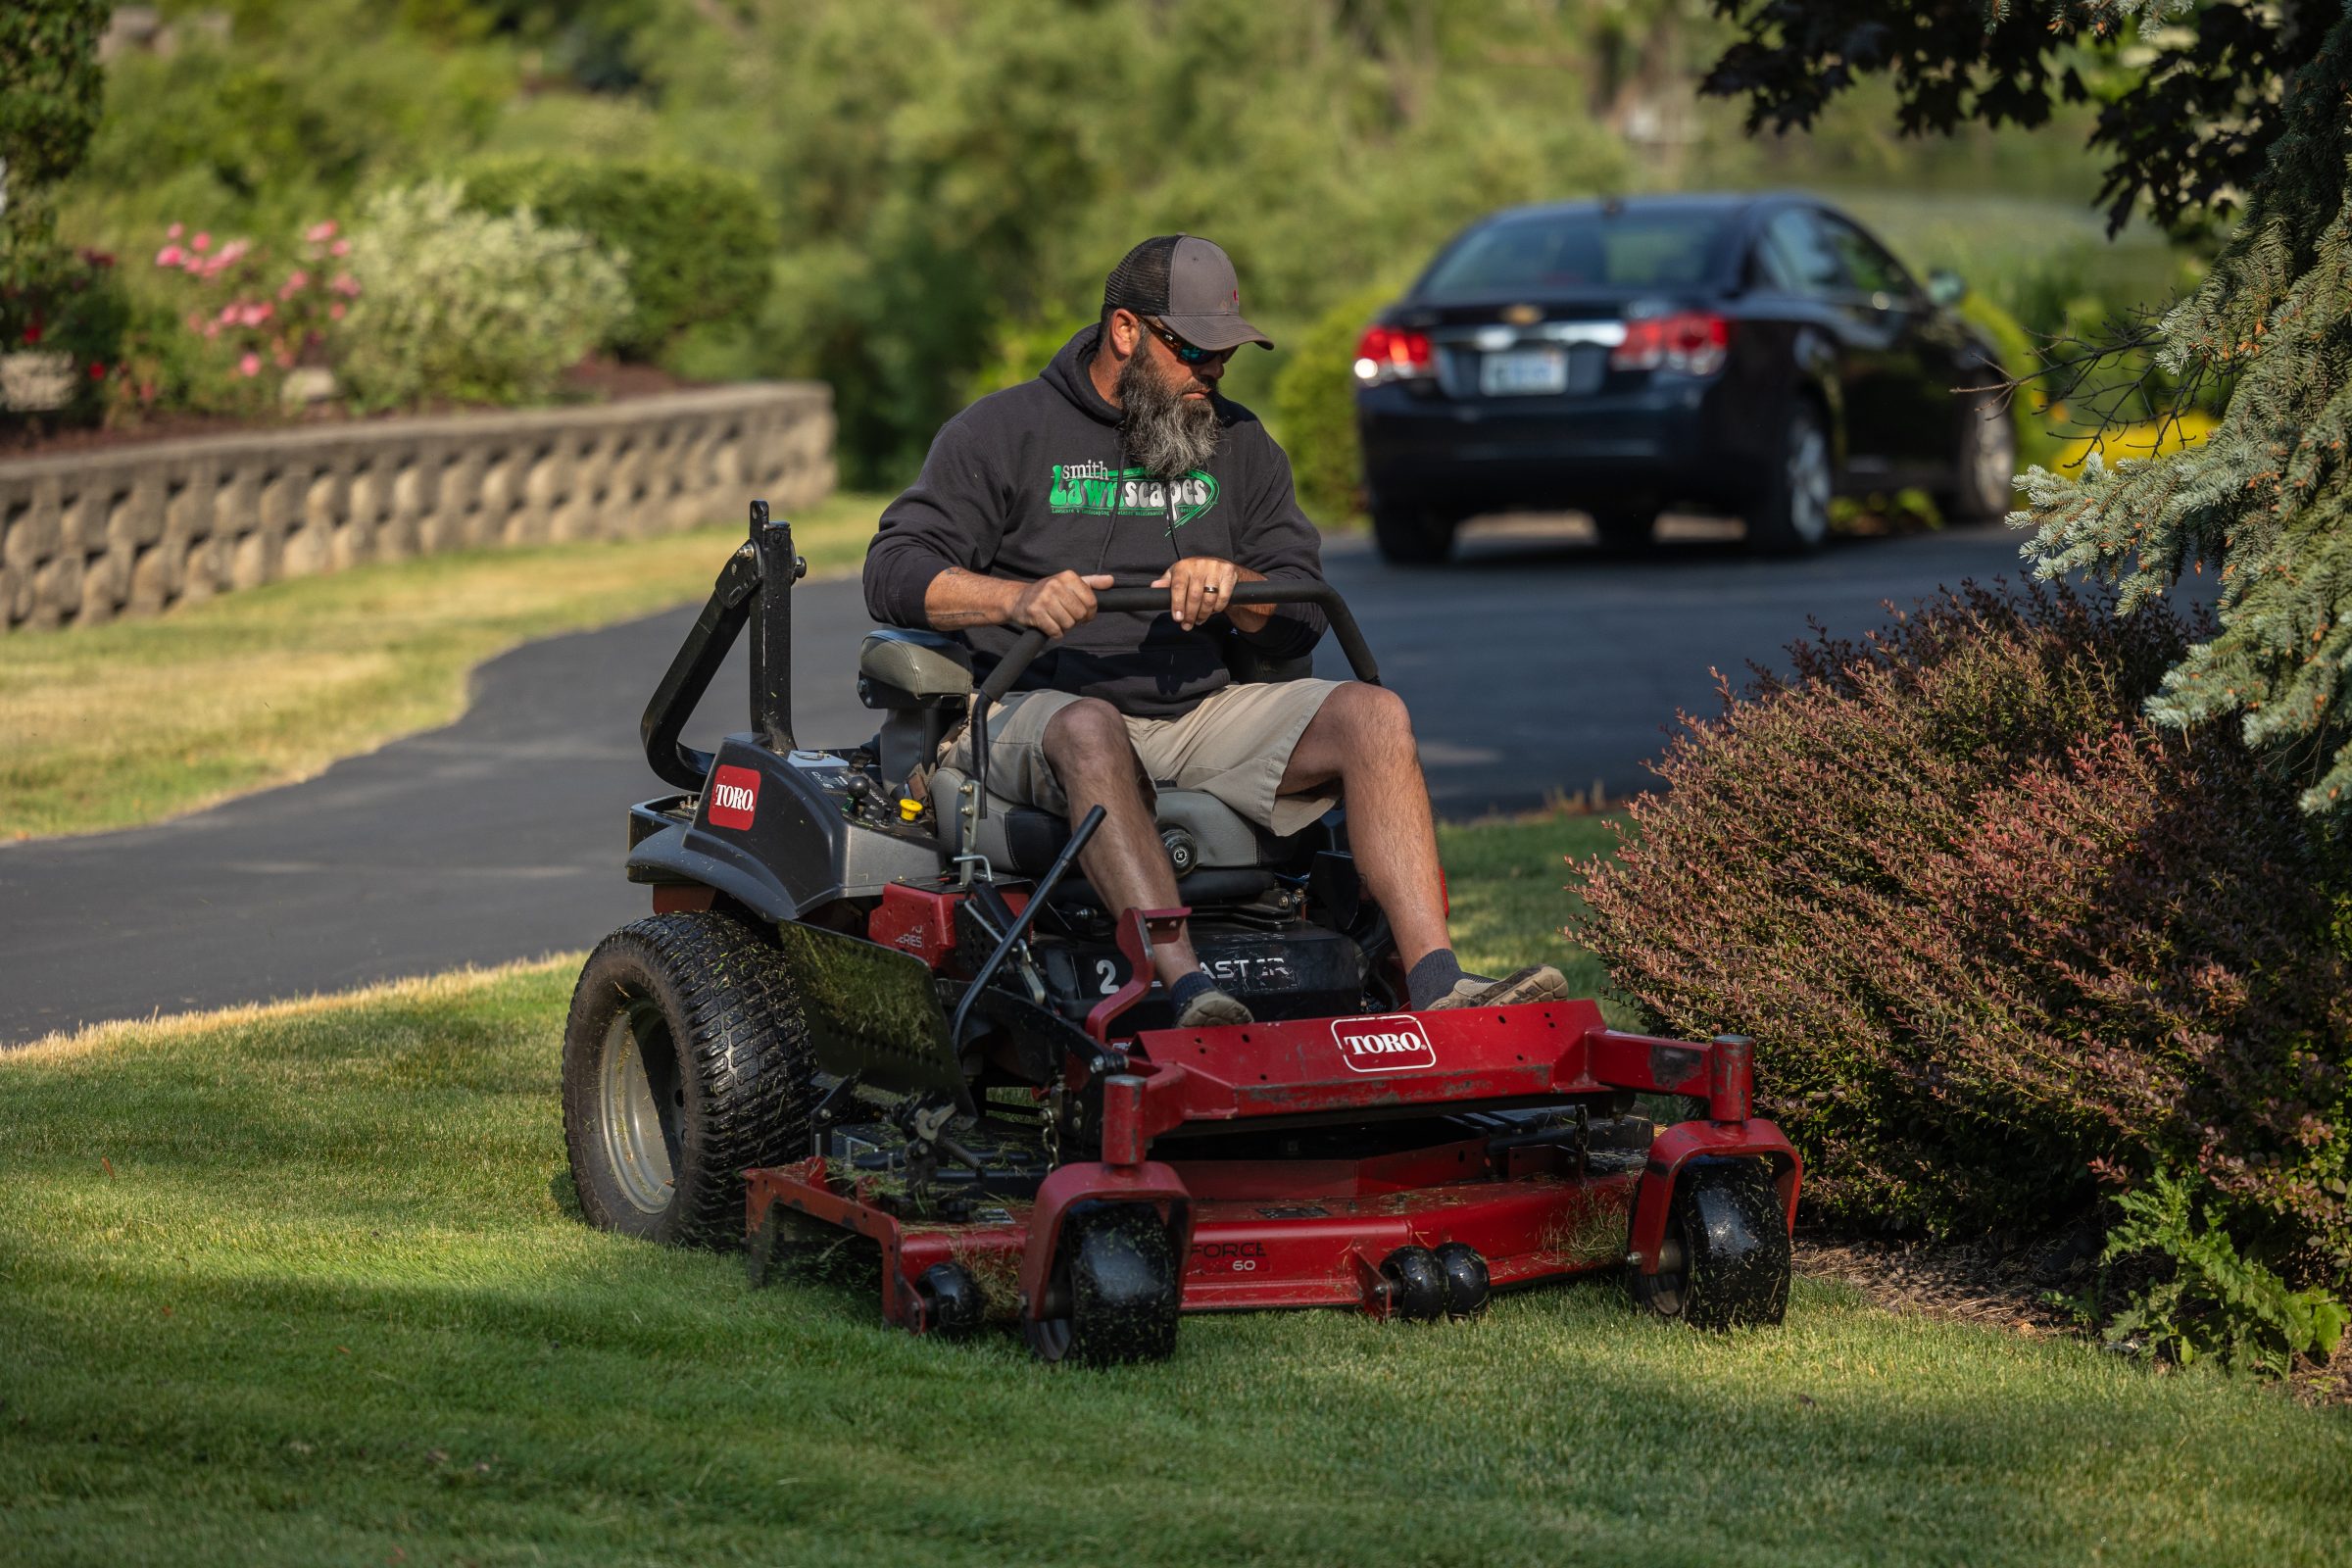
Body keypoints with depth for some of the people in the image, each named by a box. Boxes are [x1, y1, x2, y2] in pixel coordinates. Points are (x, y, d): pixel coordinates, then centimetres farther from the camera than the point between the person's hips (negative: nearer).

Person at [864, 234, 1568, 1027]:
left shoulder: (1238, 443, 18)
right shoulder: (1004, 432, 4)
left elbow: (1301, 618, 12)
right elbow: (894, 572, -5)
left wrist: (1231, 585, -12)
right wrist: (1020, 599, -24)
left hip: (1197, 714, 5)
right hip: (1039, 707, -5)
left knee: (1371, 714, -17)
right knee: (1091, 730, -40)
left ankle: (1435, 983, -30)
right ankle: (1188, 990, -54)